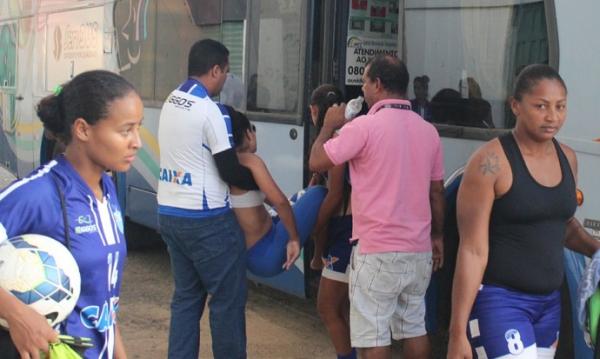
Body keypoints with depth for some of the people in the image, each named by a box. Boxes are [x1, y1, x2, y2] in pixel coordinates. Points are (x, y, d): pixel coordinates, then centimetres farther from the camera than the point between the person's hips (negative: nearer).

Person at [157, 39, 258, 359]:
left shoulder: (170, 103, 9)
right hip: (205, 219, -8)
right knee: (228, 298, 3)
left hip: (169, 213, 8)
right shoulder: (210, 111, -17)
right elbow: (230, 171, -15)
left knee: (186, 296, 14)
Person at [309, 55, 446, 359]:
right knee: (414, 327, 18)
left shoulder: (365, 126, -13)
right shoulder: (428, 130, 8)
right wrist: (436, 236, 23)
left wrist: (329, 126, 10)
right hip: (419, 250, 7)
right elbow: (436, 192, 13)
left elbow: (316, 161, -7)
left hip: (377, 252, -7)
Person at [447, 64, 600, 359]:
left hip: (548, 302, 7)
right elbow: (472, 251, -17)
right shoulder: (491, 162, -15)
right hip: (499, 300, -7)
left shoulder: (567, 158, 6)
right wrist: (457, 333, -18)